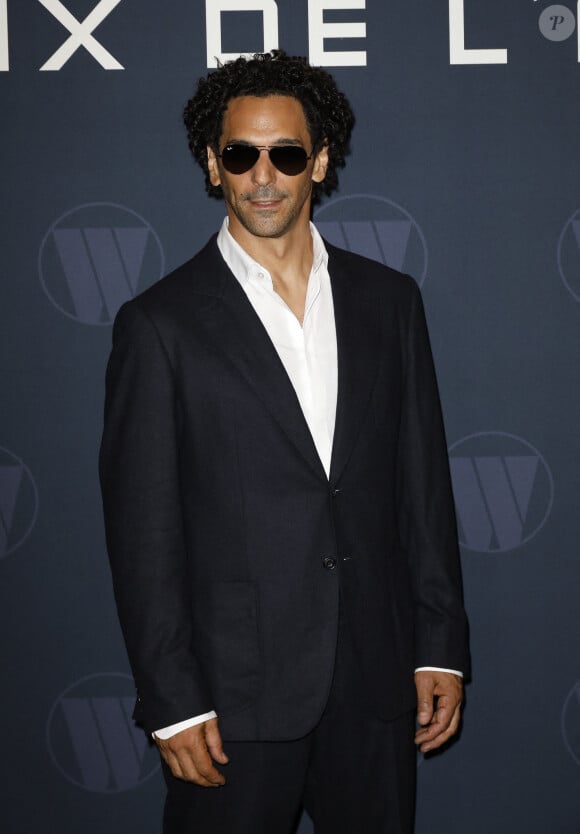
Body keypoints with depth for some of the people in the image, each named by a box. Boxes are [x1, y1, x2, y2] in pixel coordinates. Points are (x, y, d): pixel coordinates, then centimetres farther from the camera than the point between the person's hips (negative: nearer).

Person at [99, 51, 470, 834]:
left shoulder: (389, 300, 6)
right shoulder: (160, 323, -5)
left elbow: (424, 483, 7)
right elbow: (143, 530, -7)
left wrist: (441, 647, 4)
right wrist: (172, 702, -9)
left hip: (376, 679, 3)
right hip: (236, 689, -3)